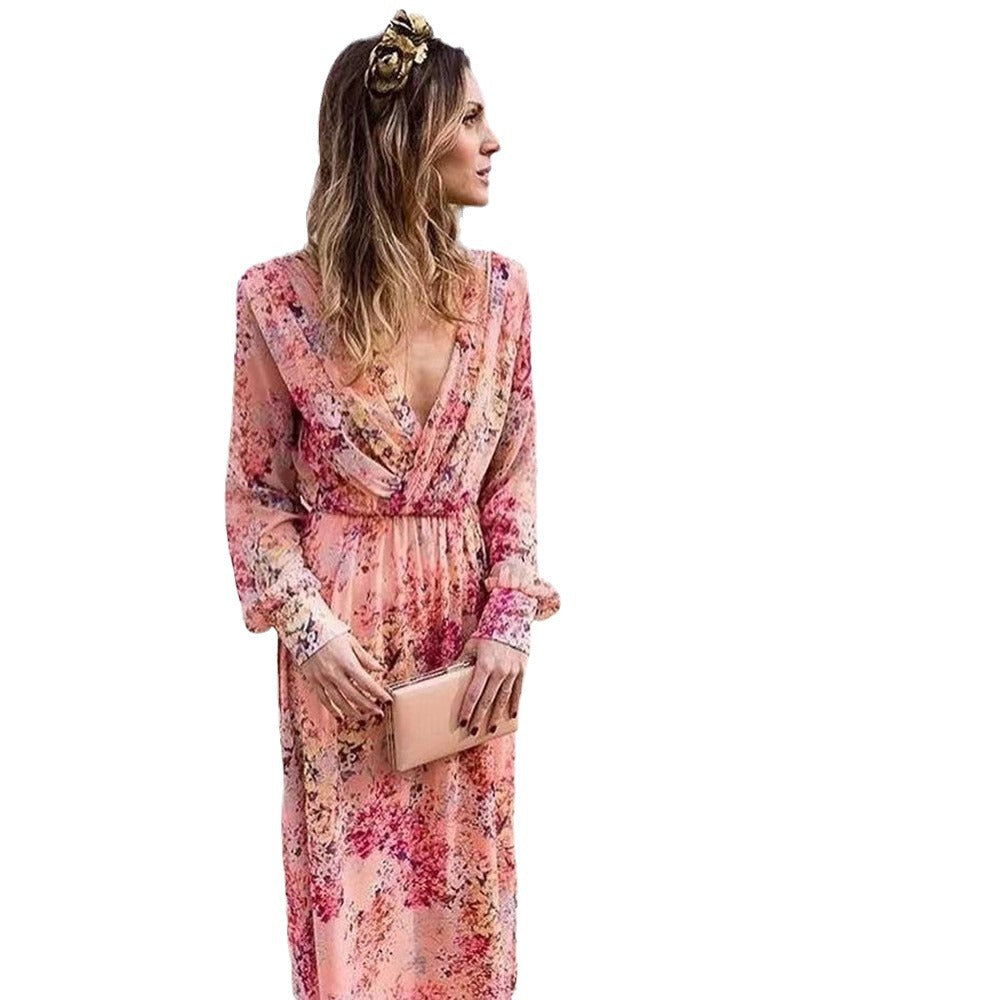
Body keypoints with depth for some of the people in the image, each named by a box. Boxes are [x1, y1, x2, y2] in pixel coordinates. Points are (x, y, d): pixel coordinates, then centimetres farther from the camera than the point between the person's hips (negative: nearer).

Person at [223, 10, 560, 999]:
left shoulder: (498, 289, -2)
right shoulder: (280, 297, -11)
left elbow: (515, 477, 3)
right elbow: (256, 490, -4)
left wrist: (510, 623, -7)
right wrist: (308, 629, -13)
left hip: (468, 622, 3)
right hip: (343, 632, -2)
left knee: (464, 872, 15)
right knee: (351, 877, 11)